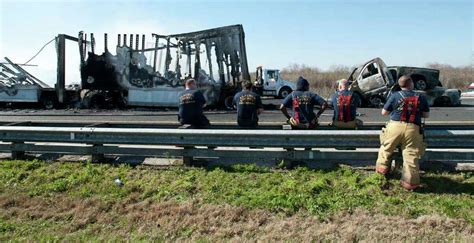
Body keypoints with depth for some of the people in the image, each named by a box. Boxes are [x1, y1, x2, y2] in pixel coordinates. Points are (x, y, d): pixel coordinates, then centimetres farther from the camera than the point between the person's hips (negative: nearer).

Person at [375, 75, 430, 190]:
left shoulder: (395, 96, 0)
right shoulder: (421, 97, 7)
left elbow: (384, 113, 5)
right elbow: (426, 115, 14)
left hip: (395, 126, -1)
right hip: (413, 129, 1)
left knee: (386, 148, 21)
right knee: (411, 155, 5)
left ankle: (382, 168, 30)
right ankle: (410, 182, 9)